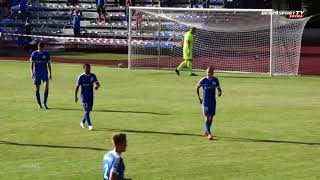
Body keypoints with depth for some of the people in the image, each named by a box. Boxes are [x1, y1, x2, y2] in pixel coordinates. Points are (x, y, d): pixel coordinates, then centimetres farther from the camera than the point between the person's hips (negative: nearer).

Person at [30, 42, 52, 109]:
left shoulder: (46, 54, 2)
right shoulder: (34, 53, 0)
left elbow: (49, 64, 8)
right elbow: (32, 63, 5)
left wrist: (50, 73, 6)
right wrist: (32, 72, -2)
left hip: (44, 72, 0)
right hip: (37, 73, 0)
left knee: (47, 86, -16)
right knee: (37, 88, 1)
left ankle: (45, 102, -6)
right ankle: (39, 104, 11)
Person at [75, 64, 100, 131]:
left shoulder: (93, 76, 3)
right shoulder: (81, 77, -6)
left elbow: (97, 83, 0)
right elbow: (77, 86, -3)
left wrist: (97, 86, -25)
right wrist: (75, 96, -7)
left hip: (91, 96, 4)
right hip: (84, 96, -4)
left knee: (89, 110, 12)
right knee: (87, 110, -11)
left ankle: (83, 122, 34)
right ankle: (90, 125, -12)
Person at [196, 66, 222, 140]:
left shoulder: (215, 80, -1)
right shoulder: (203, 80, -7)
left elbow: (218, 88, 9)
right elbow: (197, 88, 7)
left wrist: (220, 92, -16)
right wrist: (199, 98, 3)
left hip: (213, 101, 3)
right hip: (205, 101, -3)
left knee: (211, 117, 9)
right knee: (207, 117, -10)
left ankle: (206, 131, 30)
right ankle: (209, 134, -9)